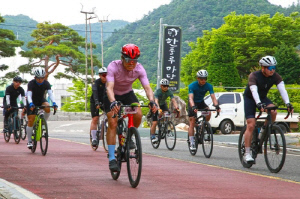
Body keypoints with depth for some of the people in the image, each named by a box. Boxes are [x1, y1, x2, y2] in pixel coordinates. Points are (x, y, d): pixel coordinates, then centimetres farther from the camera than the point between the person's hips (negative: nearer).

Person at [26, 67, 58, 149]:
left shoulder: (46, 83, -17)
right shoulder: (31, 83, -24)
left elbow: (50, 93, -27)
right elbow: (29, 95, -34)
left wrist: (54, 103, -44)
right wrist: (31, 104, -53)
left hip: (41, 100, 2)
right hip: (32, 102, -2)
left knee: (47, 108, -32)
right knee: (31, 121, -9)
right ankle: (29, 141, 0)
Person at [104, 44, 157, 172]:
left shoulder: (139, 69, -22)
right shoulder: (113, 67, -31)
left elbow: (147, 87, -28)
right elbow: (109, 87, -42)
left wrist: (152, 101, -48)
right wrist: (113, 102, -60)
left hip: (128, 94, 3)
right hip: (113, 96, -3)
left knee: (138, 115, -24)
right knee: (112, 124, -16)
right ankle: (111, 158, -12)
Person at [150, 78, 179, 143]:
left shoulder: (169, 92, -18)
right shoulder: (157, 91, -28)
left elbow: (173, 100, -30)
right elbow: (156, 100, -43)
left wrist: (176, 107, -49)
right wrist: (158, 107, -62)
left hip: (163, 104, 3)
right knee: (154, 123, -12)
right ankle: (153, 137, 1)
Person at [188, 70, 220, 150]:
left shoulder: (209, 86, -17)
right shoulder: (192, 86, -26)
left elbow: (213, 97, -24)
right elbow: (191, 98, -37)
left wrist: (217, 106, -44)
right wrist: (193, 107, -55)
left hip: (201, 102, 3)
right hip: (193, 104, -3)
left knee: (208, 113, -27)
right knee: (192, 122, -12)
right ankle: (192, 142, -9)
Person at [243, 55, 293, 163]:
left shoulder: (275, 76, -16)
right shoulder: (254, 76, -27)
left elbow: (282, 89, -26)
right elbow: (254, 91, -40)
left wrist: (288, 103, -41)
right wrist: (259, 104, -57)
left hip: (263, 98, 4)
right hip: (250, 98, -4)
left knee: (273, 112, -28)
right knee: (251, 125, -14)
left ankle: (263, 131, -1)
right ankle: (247, 153, -9)